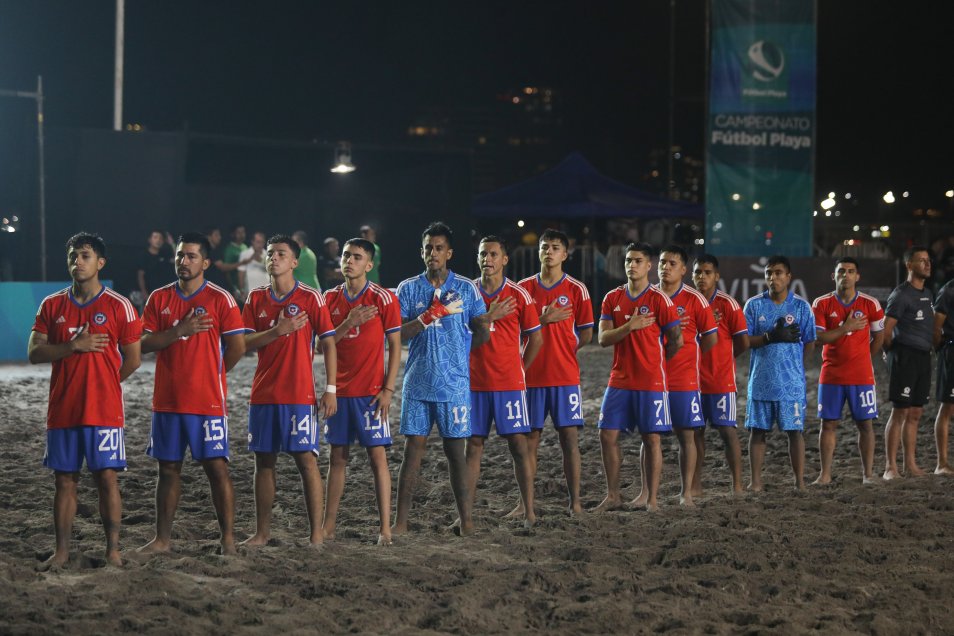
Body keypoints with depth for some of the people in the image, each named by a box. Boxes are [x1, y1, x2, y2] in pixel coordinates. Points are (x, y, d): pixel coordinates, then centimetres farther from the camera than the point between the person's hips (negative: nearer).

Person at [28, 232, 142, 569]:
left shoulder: (119, 306, -2)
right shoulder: (52, 305, 8)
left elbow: (132, 359, 2)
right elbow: (34, 352, 1)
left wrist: (101, 384, 5)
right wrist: (74, 346, -12)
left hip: (104, 411, -3)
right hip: (61, 411, 3)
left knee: (106, 477, -2)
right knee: (64, 479, 7)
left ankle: (113, 550, 4)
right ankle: (62, 551, 12)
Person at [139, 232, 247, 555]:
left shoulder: (220, 298, -4)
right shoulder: (159, 298, 8)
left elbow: (237, 346, -6)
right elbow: (144, 343, 0)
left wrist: (212, 372, 4)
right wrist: (180, 331, -13)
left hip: (207, 401, -4)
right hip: (167, 400, 4)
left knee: (216, 466, -3)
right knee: (168, 468, 9)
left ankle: (228, 538, 2)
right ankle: (163, 538, 15)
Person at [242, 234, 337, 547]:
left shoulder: (311, 297, -2)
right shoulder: (256, 298, 9)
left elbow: (328, 343, -2)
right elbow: (244, 343, 2)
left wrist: (330, 389, -8)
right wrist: (277, 331, -14)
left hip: (299, 395, -4)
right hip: (263, 393, 4)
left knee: (306, 459, -5)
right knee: (264, 461, 7)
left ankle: (316, 532, -1)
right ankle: (262, 531, 15)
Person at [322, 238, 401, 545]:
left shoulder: (383, 298, -5)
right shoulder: (330, 298, 7)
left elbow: (395, 346, -4)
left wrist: (388, 389, -11)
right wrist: (349, 323, -13)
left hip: (370, 391, -4)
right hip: (339, 390, 4)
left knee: (377, 455, -5)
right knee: (337, 456, 8)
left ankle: (385, 528, -4)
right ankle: (328, 526, 13)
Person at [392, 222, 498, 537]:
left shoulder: (467, 289, 4)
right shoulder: (407, 289, 5)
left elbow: (482, 333, 6)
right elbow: (398, 334, -4)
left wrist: (456, 352, 3)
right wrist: (431, 315, -14)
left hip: (454, 384, -1)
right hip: (417, 383, 1)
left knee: (456, 450, 2)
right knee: (413, 449, 0)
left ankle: (465, 520, 7)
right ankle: (400, 521, 3)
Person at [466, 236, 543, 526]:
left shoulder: (518, 295, -1)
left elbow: (535, 338, 6)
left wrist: (517, 369, 6)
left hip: (509, 383, -2)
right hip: (474, 383, 2)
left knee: (518, 444, -2)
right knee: (473, 445, 4)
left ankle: (529, 511, 0)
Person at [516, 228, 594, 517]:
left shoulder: (576, 290, 2)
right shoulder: (524, 287, 6)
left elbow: (586, 334, 6)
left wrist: (562, 351, 2)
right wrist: (543, 320, -10)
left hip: (565, 376, -1)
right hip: (531, 376, 1)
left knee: (570, 436, -2)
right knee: (530, 438, 4)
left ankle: (575, 502, 2)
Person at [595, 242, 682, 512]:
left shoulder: (659, 299, -7)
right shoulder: (612, 298, 7)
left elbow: (676, 340, -3)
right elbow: (602, 338, -1)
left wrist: (653, 360, 7)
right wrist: (630, 326, -15)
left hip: (651, 381, -4)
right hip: (619, 381, 4)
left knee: (652, 438, -1)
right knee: (607, 435, 2)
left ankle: (650, 498, 7)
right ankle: (613, 496, 11)